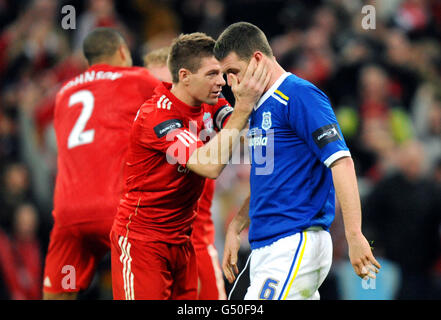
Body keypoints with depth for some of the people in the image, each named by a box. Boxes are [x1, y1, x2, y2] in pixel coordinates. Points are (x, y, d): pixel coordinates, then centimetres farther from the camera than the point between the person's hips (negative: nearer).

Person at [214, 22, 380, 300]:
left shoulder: (299, 95, -10)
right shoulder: (259, 108, 19)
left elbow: (341, 162, -17)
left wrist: (354, 235, -24)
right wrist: (235, 229, 18)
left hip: (296, 244, -9)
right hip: (264, 247, 9)